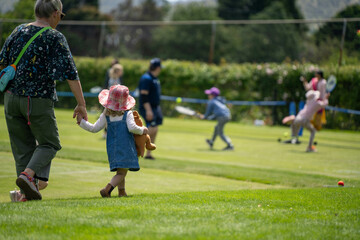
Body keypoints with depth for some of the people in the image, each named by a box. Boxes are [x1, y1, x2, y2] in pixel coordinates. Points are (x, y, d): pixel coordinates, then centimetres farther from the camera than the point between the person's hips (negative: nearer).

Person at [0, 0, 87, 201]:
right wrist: (81, 105, -8)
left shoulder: (19, 31, 8)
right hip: (39, 100, -5)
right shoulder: (55, 38, -8)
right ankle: (28, 174, -14)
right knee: (49, 143, 10)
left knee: (22, 146, 12)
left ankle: (27, 192, 7)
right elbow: (70, 73, -12)